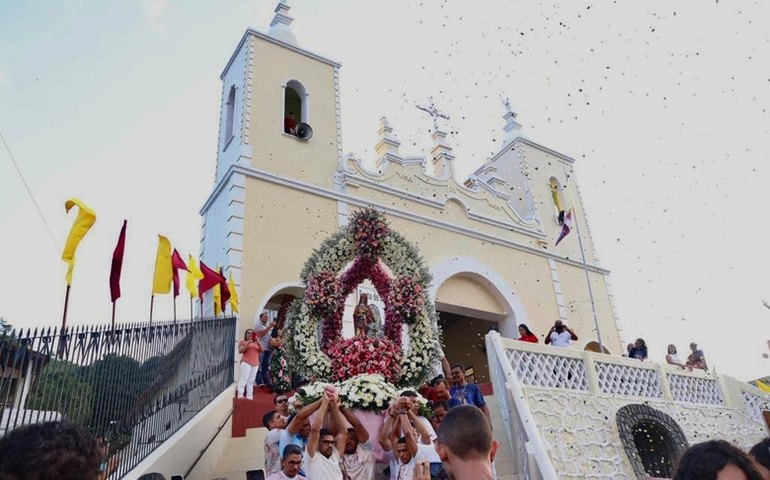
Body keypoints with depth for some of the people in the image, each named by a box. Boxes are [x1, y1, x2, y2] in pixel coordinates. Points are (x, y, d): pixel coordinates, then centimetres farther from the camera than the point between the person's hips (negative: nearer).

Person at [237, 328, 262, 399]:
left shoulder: (256, 343, 21)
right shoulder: (243, 342, 10)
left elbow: (262, 350, 7)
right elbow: (240, 351, -4)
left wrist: (257, 341, -5)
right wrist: (247, 343, -13)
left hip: (255, 364, 4)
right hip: (246, 362, -4)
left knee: (251, 381, 1)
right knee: (244, 379, -13)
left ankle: (249, 396, 1)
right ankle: (240, 395, -14)